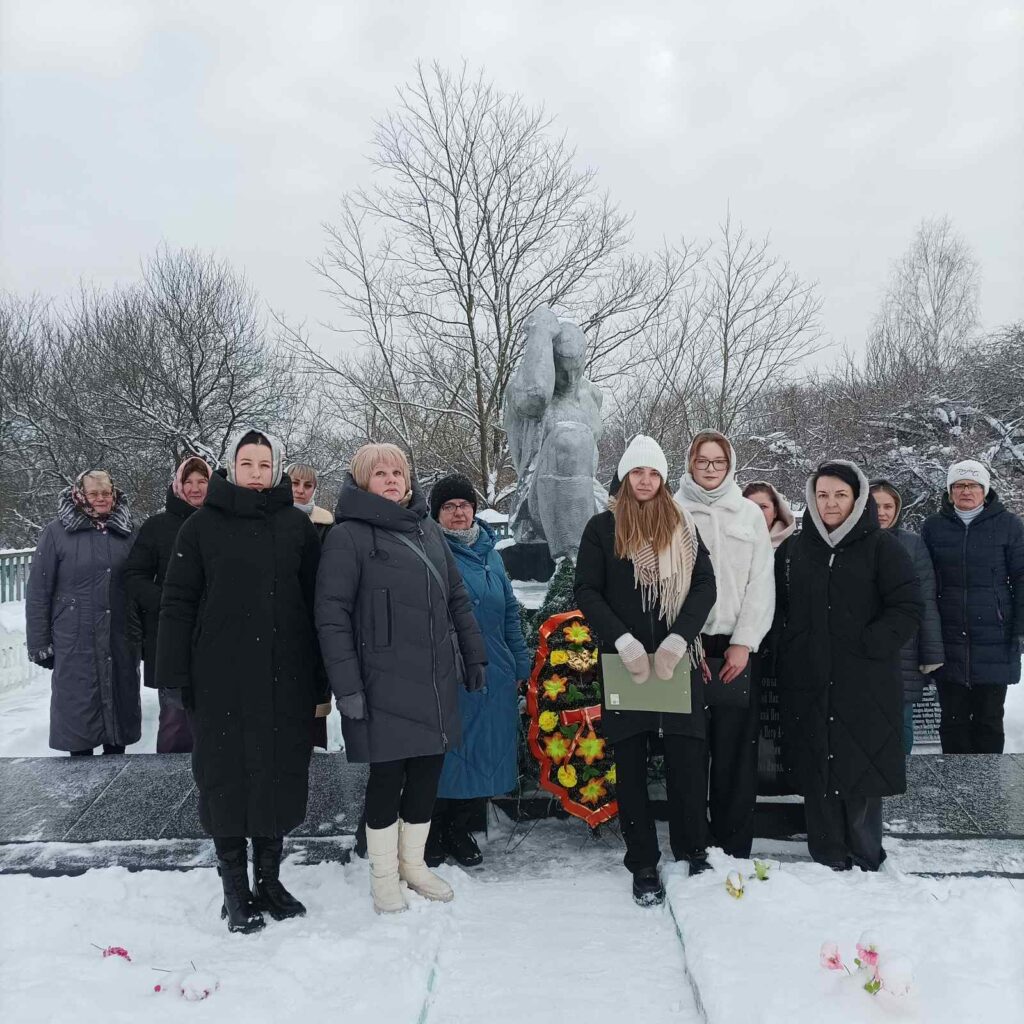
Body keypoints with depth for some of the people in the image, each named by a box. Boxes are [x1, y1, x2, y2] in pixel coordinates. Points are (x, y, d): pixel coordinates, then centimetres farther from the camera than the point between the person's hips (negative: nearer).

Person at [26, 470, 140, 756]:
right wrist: (39, 644, -5)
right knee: (79, 710, 3)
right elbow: (38, 591, -3)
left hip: (120, 643, 3)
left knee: (119, 705, 11)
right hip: (75, 646, -3)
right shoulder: (57, 532, -4)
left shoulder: (126, 532, 6)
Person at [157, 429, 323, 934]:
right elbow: (177, 603, 1)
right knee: (227, 777, 5)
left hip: (285, 677, 2)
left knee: (281, 774, 9)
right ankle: (235, 888, 20)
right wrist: (176, 674, -4)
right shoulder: (202, 525, 2)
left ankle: (269, 878, 26)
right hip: (221, 678, -2)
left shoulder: (297, 525, 6)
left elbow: (316, 600, 7)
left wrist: (318, 675, 4)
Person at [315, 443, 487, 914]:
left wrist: (474, 657, 16)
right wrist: (347, 685, -15)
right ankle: (384, 876, 22)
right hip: (384, 684, -6)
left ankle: (414, 863, 31)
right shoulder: (348, 536, -7)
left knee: (428, 771, 12)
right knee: (387, 775, 3)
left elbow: (457, 599, 18)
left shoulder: (429, 530, 13)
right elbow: (332, 615, -11)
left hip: (437, 680, 6)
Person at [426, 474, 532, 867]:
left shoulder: (490, 554, 13)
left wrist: (520, 665, 16)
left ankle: (461, 831, 27)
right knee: (444, 753, 2)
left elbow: (510, 611, 18)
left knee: (485, 753, 11)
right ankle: (433, 833, 21)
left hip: (495, 676, 6)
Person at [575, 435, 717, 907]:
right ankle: (643, 865, 16)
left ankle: (693, 854, 18)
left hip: (676, 660, 1)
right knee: (630, 765, 6)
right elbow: (586, 591, -2)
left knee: (687, 759, 0)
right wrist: (624, 642, -14)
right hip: (623, 663, -1)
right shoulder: (603, 527, 3)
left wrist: (678, 640, -12)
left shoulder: (684, 526, 9)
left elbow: (705, 585, 2)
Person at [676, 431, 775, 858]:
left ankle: (735, 850, 9)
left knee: (736, 749, 0)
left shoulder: (750, 513, 9)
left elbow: (761, 584, 4)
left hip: (736, 646, 1)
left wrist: (743, 643, -5)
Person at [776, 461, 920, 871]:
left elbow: (907, 608, -4)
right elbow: (779, 610, 16)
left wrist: (868, 645, -13)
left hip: (865, 683, -3)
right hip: (808, 684, 3)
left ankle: (864, 859, 17)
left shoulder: (881, 547, 1)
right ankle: (827, 858, 17)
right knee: (817, 770, 5)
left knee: (861, 771, 1)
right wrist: (790, 654, 3)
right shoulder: (793, 550, 11)